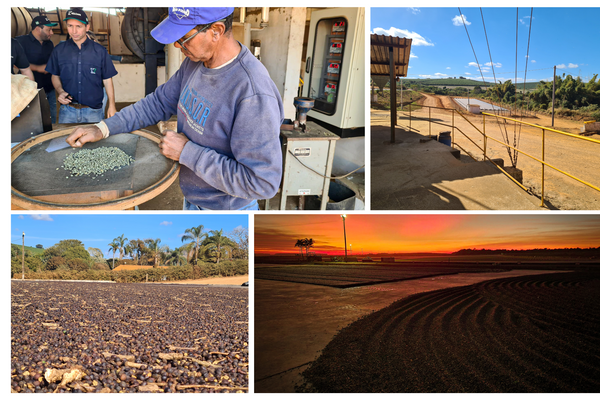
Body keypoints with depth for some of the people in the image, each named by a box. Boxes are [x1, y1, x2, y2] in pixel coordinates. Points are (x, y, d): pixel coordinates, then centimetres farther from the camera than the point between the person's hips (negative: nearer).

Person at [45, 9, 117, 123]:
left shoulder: (99, 51, -1)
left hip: (93, 110, -1)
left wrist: (111, 105, -1)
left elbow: (107, 80, 2)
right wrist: (60, 91, -7)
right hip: (67, 110, 1)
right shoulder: (59, 50, 3)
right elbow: (55, 76, 13)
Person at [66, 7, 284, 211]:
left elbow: (262, 182, -34)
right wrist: (103, 129, 0)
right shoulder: (195, 61, -6)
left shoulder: (255, 95, -34)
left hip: (223, 209, -7)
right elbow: (160, 102, 9)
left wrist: (186, 152, -27)